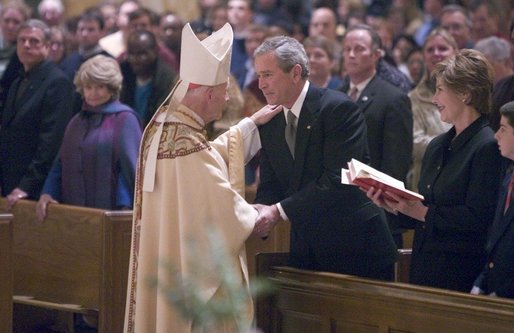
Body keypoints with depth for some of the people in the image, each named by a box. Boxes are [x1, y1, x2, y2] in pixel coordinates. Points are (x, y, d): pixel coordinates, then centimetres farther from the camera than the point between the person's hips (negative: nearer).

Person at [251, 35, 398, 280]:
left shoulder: (339, 109, -15)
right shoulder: (269, 124, 8)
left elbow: (337, 179, -22)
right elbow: (270, 185, 8)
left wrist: (280, 211, -25)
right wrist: (259, 212, -16)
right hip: (306, 249, 6)